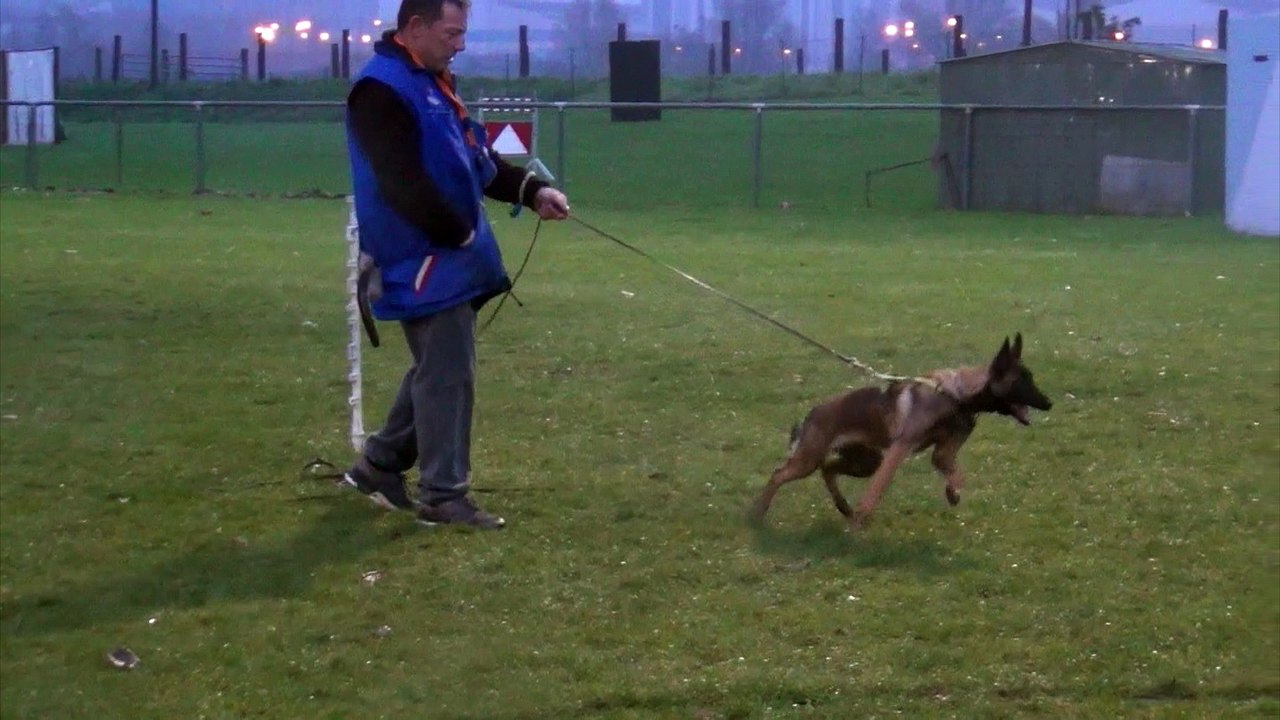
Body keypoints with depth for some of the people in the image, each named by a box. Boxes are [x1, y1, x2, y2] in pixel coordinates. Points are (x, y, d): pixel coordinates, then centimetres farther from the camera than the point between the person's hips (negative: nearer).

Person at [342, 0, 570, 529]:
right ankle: (443, 495, -1)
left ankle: (379, 464, 28)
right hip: (425, 261, -10)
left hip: (448, 257, 10)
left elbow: (475, 158, 19)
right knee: (447, 373, -7)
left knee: (437, 369, 17)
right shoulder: (383, 90, -19)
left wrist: (531, 190, 4)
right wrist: (459, 234, -16)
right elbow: (404, 183, -25)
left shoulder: (431, 82, 15)